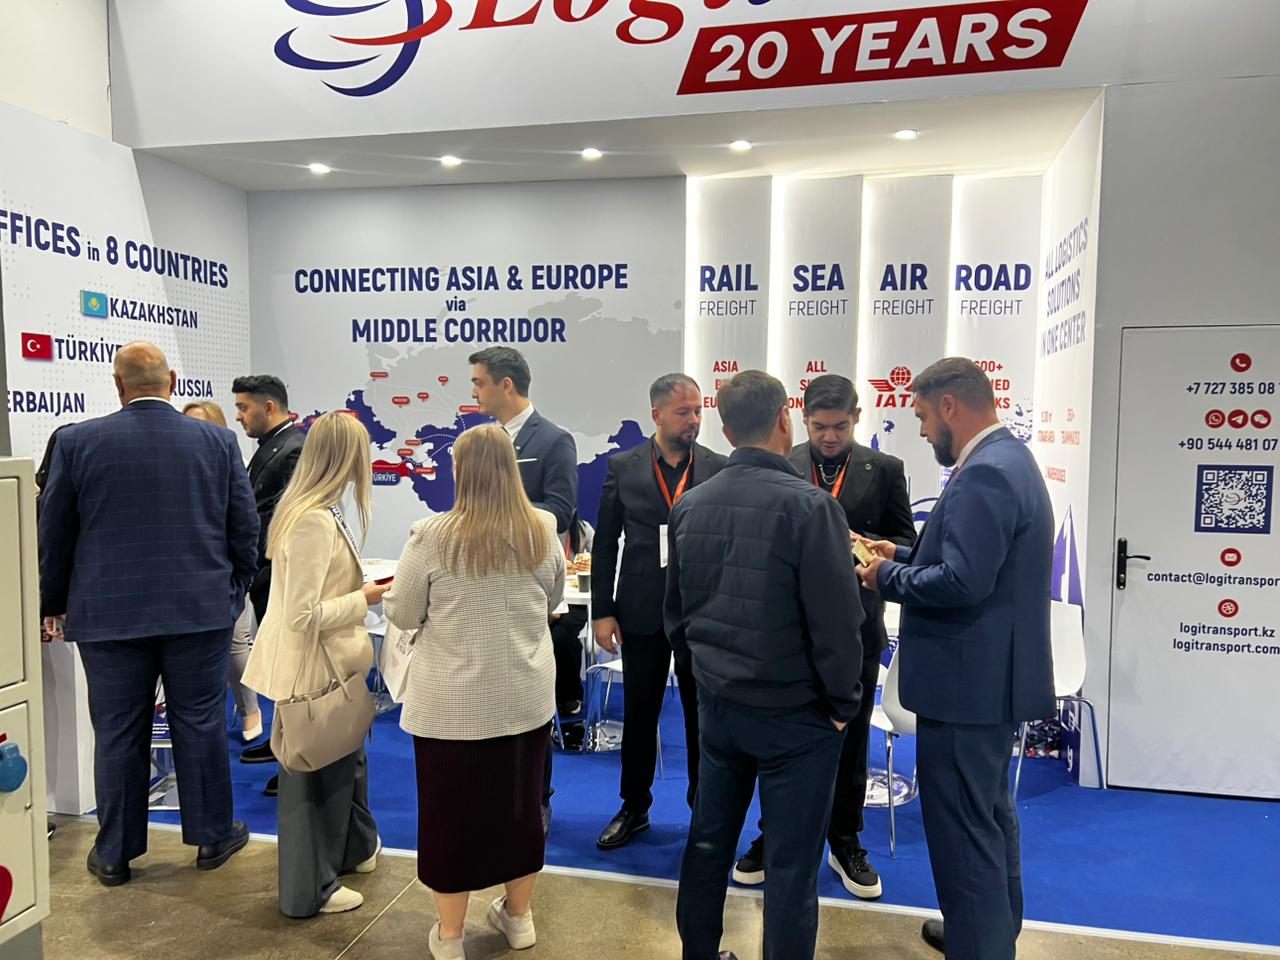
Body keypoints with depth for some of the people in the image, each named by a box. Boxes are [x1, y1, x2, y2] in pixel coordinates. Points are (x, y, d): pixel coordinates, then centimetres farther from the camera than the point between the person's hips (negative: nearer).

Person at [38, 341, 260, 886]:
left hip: (109, 615, 0)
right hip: (201, 610, 0)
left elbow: (54, 535, 4)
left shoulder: (78, 442, -3)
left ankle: (114, 854, 24)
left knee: (118, 735, 10)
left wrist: (55, 604, 17)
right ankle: (212, 836, 23)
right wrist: (234, 590, 16)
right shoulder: (217, 442, -2)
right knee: (200, 725, 10)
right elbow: (245, 528, 2)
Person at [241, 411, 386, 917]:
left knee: (346, 757, 25)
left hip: (331, 664, 9)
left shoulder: (319, 511, 4)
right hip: (313, 669, -9)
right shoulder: (315, 521, -26)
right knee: (316, 774, 9)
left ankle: (355, 849, 47)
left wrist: (360, 590, 5)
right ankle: (310, 890, 30)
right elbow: (304, 616, -27)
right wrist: (364, 600, -16)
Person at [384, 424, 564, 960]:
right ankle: (518, 916, 36)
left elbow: (401, 615, -5)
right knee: (521, 802, 18)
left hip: (452, 702, -3)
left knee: (451, 810, 12)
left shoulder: (432, 536, -14)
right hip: (526, 697, 3)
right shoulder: (541, 532, -5)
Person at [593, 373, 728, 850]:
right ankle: (634, 808, 32)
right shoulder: (623, 467, -1)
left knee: (703, 716, 11)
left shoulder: (720, 468, -2)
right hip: (642, 611, 1)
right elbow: (604, 544, 1)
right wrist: (602, 610, -2)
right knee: (639, 714, 14)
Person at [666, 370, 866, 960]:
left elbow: (676, 608, 8)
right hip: (793, 712, -6)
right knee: (790, 862, 8)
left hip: (717, 703, 6)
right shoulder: (808, 505, -18)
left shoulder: (691, 505, 0)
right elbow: (836, 620, -17)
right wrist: (841, 702, -3)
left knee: (709, 840, 20)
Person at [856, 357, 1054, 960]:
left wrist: (889, 578, -14)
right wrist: (906, 555, 10)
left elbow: (962, 582, -29)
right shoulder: (1006, 459, 11)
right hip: (992, 672, 11)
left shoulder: (983, 475, -22)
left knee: (960, 826, 1)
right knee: (989, 812, 25)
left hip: (968, 679, -11)